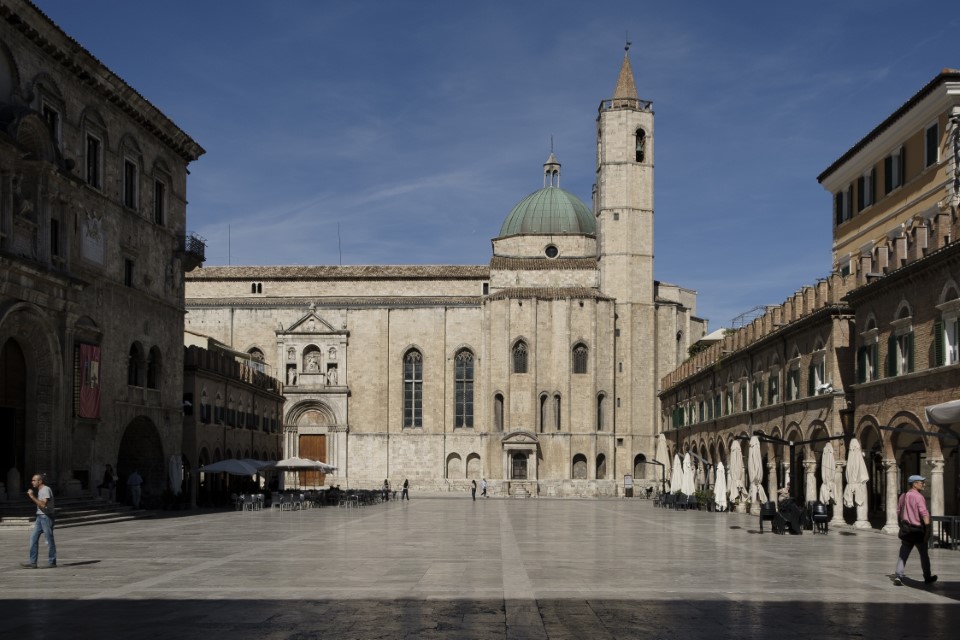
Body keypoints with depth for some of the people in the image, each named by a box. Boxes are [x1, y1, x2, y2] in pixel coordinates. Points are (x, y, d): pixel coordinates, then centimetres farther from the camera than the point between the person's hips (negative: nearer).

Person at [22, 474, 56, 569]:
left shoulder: (46, 490, -13)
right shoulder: (39, 490, 17)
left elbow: (43, 504, -24)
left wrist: (32, 496, -21)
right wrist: (31, 497, 11)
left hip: (46, 516, -10)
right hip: (40, 516, 10)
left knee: (49, 539, -3)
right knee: (33, 538, 4)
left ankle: (51, 562, 5)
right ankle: (32, 562, 4)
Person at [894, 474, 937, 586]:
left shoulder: (902, 496, 9)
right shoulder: (918, 497, -14)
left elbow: (898, 513, 15)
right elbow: (924, 514, -21)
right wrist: (928, 530, -21)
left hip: (906, 531, 5)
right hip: (918, 530, -5)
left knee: (903, 555, 3)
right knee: (924, 554, 13)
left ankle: (898, 576, -12)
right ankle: (927, 577, 26)